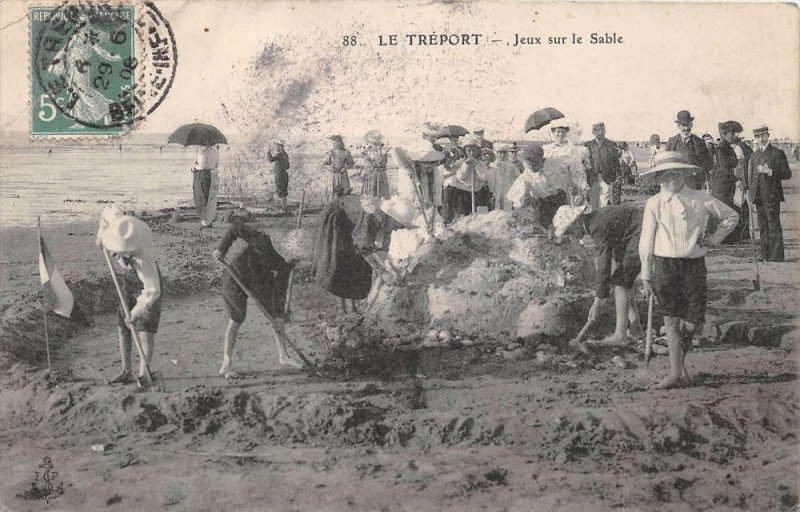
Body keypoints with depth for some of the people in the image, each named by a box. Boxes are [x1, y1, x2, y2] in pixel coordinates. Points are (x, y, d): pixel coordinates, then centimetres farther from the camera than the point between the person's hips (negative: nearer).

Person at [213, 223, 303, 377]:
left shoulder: (286, 263, -13)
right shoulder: (264, 242, -32)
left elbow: (280, 290, -11)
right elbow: (236, 228, -27)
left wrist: (279, 317, -16)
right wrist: (222, 249, -27)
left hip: (261, 282, 6)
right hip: (237, 278, -6)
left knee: (278, 316, 1)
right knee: (236, 321, -7)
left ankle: (283, 356, 13)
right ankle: (226, 364, 3)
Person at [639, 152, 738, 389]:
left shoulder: (701, 200, 1)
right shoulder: (654, 204, -1)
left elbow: (731, 216, 16)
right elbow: (646, 242, 3)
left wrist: (714, 238, 5)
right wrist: (646, 277, 3)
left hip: (694, 264, 1)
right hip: (664, 265, -1)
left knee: (693, 323, 0)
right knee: (671, 320, 3)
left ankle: (682, 352, 30)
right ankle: (675, 371, 12)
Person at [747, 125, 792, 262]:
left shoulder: (777, 153, -4)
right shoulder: (754, 155, 17)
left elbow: (787, 174, -9)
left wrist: (770, 171, -20)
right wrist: (750, 191, 17)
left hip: (772, 197, -6)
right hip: (759, 197, 6)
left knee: (774, 227, -6)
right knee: (763, 227, 9)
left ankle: (776, 256, -4)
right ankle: (765, 255, 15)